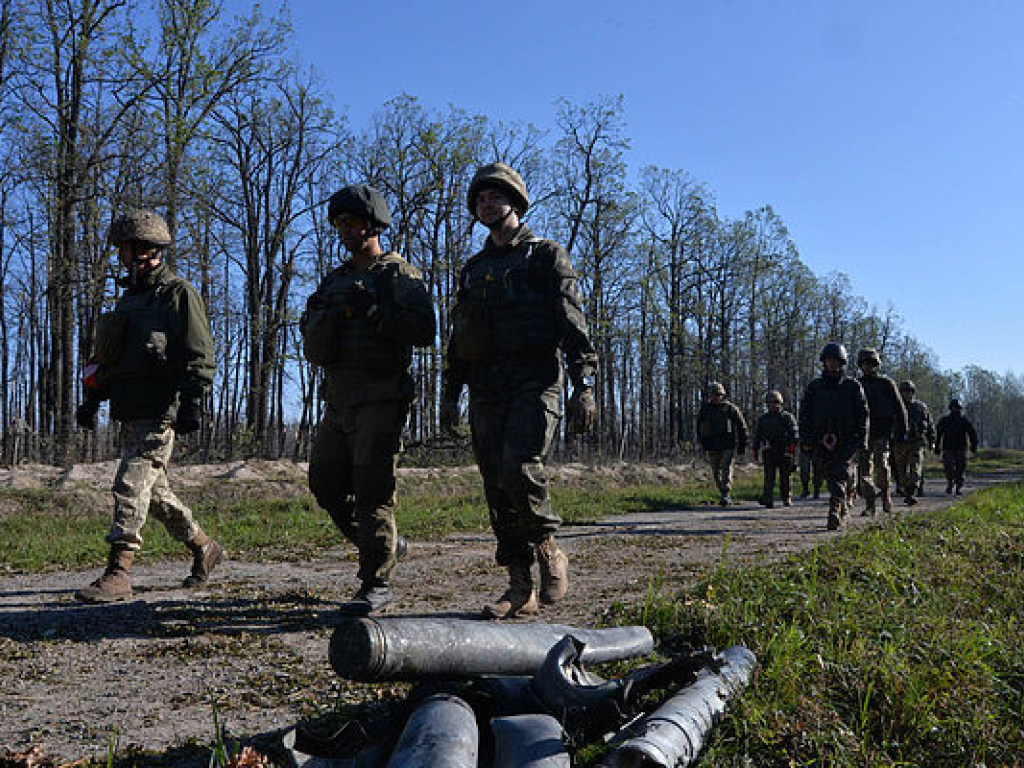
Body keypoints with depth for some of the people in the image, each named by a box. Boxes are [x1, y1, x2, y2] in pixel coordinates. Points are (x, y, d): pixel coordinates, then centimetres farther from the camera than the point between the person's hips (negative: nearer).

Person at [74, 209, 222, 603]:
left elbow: (199, 353, -12)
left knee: (131, 485, -13)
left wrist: (192, 401, -20)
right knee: (154, 491, 13)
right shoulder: (130, 296, 21)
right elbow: (110, 357, 27)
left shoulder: (178, 293, -5)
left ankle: (118, 573, -11)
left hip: (159, 411, -9)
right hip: (131, 412, 9)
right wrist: (93, 399, 21)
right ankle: (204, 549, 27)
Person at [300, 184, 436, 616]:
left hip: (381, 398, -7)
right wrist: (323, 316, -7)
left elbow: (424, 330, -15)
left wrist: (373, 311, -18)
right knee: (326, 485, 8)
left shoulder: (400, 275, 0)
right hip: (339, 399, 8)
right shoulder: (335, 281, 20)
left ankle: (377, 584, 1)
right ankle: (386, 545, 28)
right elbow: (313, 349, 14)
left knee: (372, 490, -9)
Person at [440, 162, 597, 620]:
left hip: (534, 381, -5)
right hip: (486, 389, 5)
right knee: (497, 487, 1)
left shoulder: (546, 256, 7)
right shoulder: (473, 269, 22)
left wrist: (584, 386, -13)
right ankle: (520, 589, 8)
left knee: (520, 469, -24)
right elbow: (457, 337, 23)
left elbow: (574, 324, -2)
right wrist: (450, 394, 15)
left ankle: (549, 551, 2)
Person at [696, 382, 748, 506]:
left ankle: (726, 496, -20)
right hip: (712, 447, 3)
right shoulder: (704, 409, 7)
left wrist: (742, 445, 4)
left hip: (728, 446, -3)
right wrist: (702, 442, 9)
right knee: (716, 473, 7)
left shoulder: (730, 408, 0)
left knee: (726, 470, -15)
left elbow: (742, 426, 6)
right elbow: (699, 427, 17)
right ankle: (724, 495, 19)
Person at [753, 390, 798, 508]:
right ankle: (768, 500, -10)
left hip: (785, 452, -1)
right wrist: (755, 451, 14)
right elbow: (757, 435, 19)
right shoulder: (763, 419, 16)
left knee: (785, 477, 5)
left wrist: (793, 447, -15)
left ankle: (786, 498, 18)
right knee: (769, 477, -7)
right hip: (769, 452, 1)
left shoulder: (787, 417, 7)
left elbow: (794, 433, -2)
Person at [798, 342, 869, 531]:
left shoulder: (852, 386, 6)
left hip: (846, 441, -2)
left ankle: (835, 512, -20)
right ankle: (844, 509, 24)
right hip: (822, 441, 3)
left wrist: (862, 438, -4)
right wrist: (805, 440, 2)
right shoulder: (813, 387, 11)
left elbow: (863, 413, 5)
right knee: (831, 478, 6)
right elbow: (804, 415, 10)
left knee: (840, 476, -14)